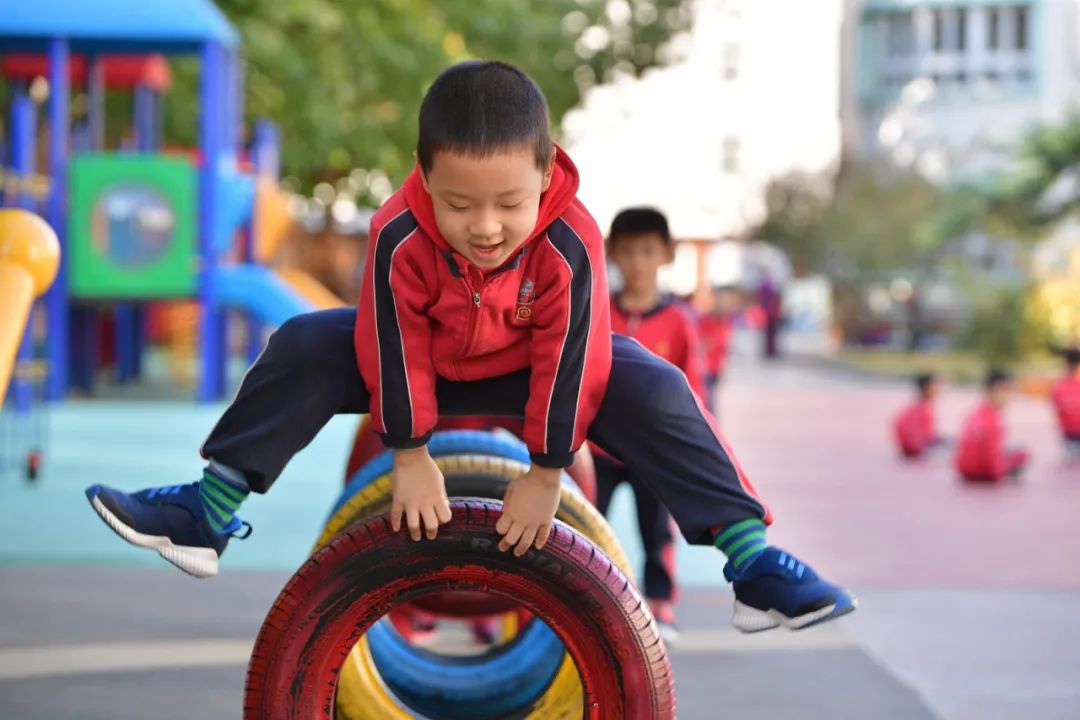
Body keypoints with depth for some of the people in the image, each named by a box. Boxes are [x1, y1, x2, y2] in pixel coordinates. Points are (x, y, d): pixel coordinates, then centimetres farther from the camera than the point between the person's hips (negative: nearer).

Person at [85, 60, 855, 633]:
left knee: (653, 388, -24)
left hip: (525, 368, -1)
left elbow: (568, 358, -28)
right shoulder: (401, 238, -34)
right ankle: (210, 513, -8)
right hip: (429, 362, 1)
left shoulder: (570, 244, -35)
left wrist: (545, 475, -23)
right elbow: (394, 348, -23)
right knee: (303, 348, -19)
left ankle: (750, 556, -17)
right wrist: (411, 459, -17)